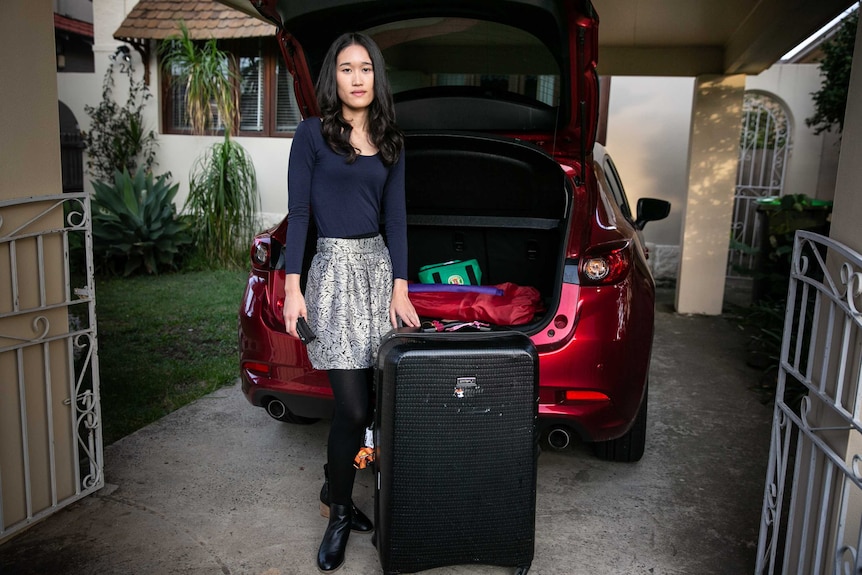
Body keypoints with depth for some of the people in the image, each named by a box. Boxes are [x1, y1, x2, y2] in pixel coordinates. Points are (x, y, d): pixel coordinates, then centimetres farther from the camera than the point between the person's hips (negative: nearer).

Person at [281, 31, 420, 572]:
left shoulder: (390, 143, 11)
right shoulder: (313, 135, 0)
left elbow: (396, 218, 8)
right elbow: (298, 213, -3)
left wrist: (400, 289, 1)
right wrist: (292, 287, -9)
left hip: (379, 267, 5)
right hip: (335, 269, -4)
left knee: (371, 400, 5)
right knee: (354, 407, -7)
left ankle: (334, 493, 27)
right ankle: (340, 513, 14)